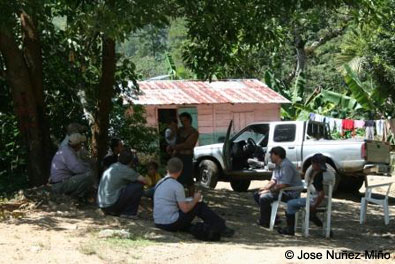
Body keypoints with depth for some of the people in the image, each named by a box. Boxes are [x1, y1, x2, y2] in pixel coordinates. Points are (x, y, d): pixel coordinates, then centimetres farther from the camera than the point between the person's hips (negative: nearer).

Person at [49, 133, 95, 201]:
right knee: (90, 175, -20)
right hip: (62, 185, -10)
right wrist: (89, 170, -6)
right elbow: (79, 169, -26)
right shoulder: (68, 153, -18)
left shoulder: (64, 149, 13)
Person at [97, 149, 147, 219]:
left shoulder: (112, 167, 14)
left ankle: (113, 212, 16)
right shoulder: (125, 169, -11)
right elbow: (143, 180, -6)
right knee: (138, 186, -5)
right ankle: (129, 213, -1)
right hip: (112, 204, -9)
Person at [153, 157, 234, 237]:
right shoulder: (177, 186, -15)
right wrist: (195, 199, 2)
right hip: (171, 224, -8)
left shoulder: (159, 183, 10)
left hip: (158, 223, 8)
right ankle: (221, 228, 7)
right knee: (199, 205, 2)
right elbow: (185, 209, -14)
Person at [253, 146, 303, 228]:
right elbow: (273, 181, 16)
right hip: (281, 190, 11)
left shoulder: (286, 166, -21)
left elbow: (283, 185, -28)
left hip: (291, 193, -11)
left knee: (264, 197, -26)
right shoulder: (278, 165, 12)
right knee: (257, 195, 10)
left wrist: (269, 190, -19)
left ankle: (264, 222, -8)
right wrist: (265, 188, -3)